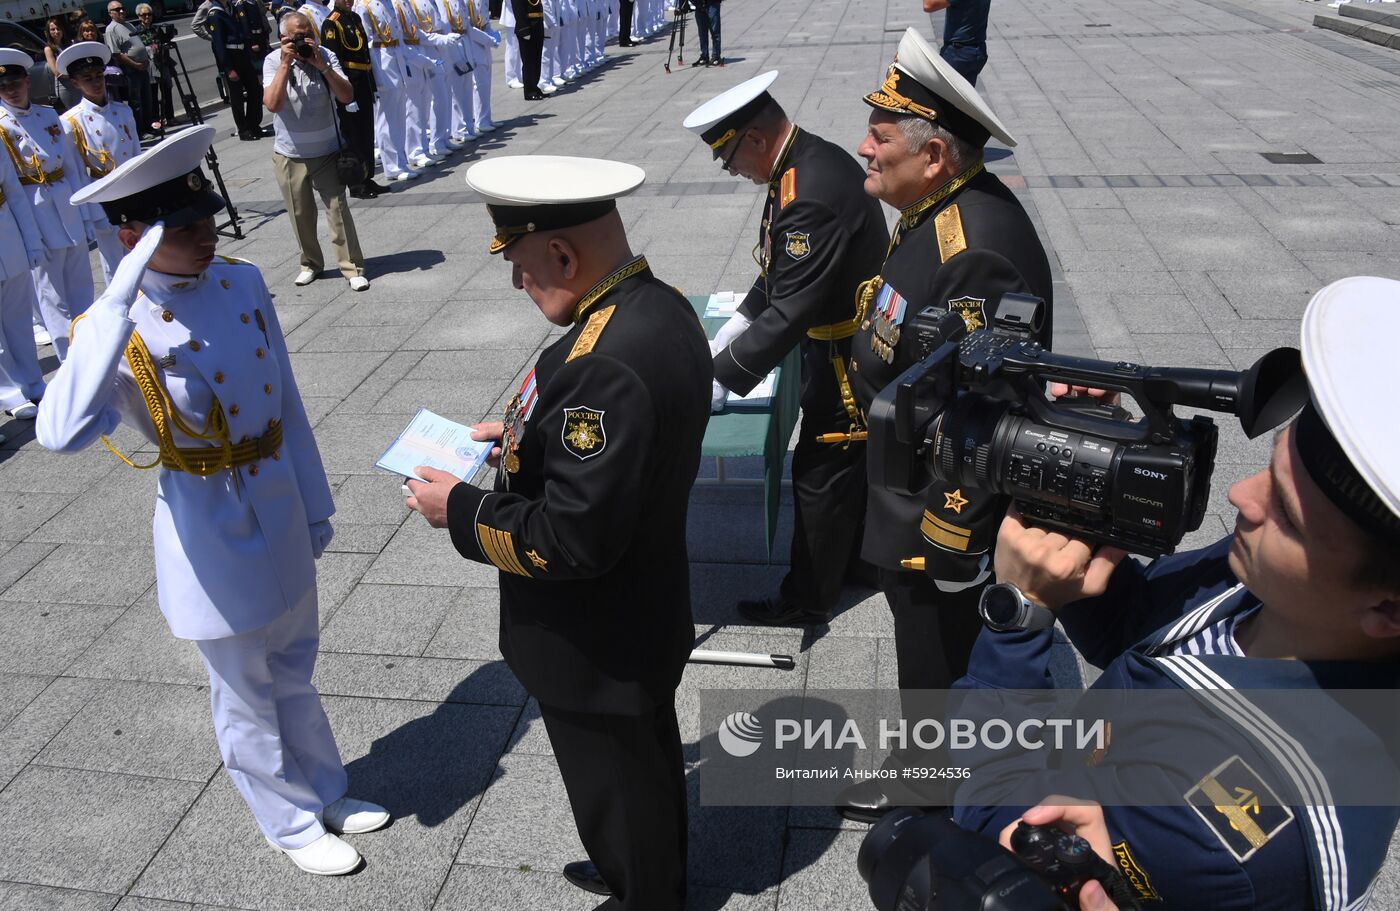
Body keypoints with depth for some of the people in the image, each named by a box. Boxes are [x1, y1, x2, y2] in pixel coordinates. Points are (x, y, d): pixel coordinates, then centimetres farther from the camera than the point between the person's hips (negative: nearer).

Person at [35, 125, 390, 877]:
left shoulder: (243, 283, -6)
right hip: (208, 532, -5)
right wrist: (119, 303, -41)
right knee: (247, 696, 16)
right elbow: (59, 434, -40)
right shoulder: (118, 328, -20)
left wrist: (313, 503, 10)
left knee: (294, 673, 25)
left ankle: (325, 793, 48)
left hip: (277, 509, 5)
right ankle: (290, 823, 40)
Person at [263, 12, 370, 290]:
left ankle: (352, 267, 2)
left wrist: (322, 66, -24)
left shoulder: (326, 56, -6)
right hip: (289, 156, 0)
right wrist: (285, 64, -23)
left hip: (327, 153, 0)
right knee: (301, 215, 9)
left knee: (339, 210, -4)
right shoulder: (273, 61, -8)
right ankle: (310, 263, 27)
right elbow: (272, 103, -22)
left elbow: (347, 97, -16)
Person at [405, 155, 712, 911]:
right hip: (645, 616, 9)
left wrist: (459, 509, -19)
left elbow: (569, 540, -32)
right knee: (647, 758, 30)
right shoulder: (659, 306, -5)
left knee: (616, 786, 18)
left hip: (597, 648, -9)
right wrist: (527, 434, 6)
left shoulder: (604, 362, -36)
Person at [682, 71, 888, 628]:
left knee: (820, 474, 4)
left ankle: (808, 597, 22)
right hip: (848, 344, 10)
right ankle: (847, 554, 45)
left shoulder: (810, 196, -32)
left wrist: (721, 378, -24)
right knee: (851, 458, 24)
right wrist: (736, 326, 7)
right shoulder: (813, 159, 1)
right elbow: (781, 271, 11)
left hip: (848, 359, -9)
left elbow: (790, 313, -31)